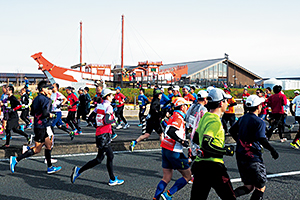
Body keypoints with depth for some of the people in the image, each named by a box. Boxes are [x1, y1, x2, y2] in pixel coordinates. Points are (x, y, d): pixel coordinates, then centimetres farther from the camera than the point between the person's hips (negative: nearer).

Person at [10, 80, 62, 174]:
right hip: (41, 127, -10)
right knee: (37, 149, -5)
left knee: (49, 145, 15)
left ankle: (50, 167, 20)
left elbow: (32, 113, 18)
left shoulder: (36, 99, 13)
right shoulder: (45, 99, -15)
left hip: (40, 126, 10)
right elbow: (45, 113, -25)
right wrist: (51, 115, -7)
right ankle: (16, 159, -4)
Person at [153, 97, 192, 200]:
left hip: (165, 149, 9)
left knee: (167, 178, 12)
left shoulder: (174, 116, 17)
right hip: (174, 151, -9)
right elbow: (170, 132, -26)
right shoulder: (178, 117, -13)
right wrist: (182, 141, -22)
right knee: (188, 176, 2)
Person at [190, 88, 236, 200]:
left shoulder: (205, 116, 12)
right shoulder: (215, 121, -16)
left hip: (199, 164, 9)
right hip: (213, 166, -9)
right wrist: (226, 151, -13)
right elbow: (206, 145, -24)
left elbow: (196, 139, 22)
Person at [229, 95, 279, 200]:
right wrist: (272, 150, -14)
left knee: (248, 187, 16)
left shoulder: (242, 118, 9)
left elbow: (232, 130, 21)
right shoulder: (259, 122, -14)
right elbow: (261, 139, -25)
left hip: (240, 157, 7)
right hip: (253, 158, -7)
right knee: (260, 188, 8)